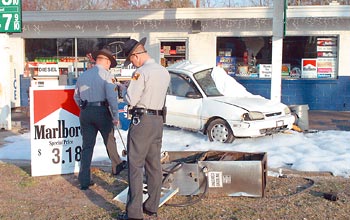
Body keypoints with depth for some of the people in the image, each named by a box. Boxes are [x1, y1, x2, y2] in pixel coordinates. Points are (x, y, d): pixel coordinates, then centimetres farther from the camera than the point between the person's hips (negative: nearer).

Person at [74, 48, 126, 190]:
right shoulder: (106, 75, -8)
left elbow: (76, 97, 18)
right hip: (101, 111, -4)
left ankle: (84, 180, 5)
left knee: (87, 146, 6)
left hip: (85, 113, 4)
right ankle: (116, 167, 36)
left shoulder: (83, 75, 11)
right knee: (109, 141, 17)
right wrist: (115, 117, -10)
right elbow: (112, 97, -16)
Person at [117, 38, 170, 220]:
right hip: (158, 121, 8)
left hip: (142, 121, -8)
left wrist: (126, 90, 5)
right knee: (154, 164, 13)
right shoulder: (164, 72, 10)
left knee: (135, 166, -3)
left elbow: (130, 100, -16)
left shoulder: (141, 73, -15)